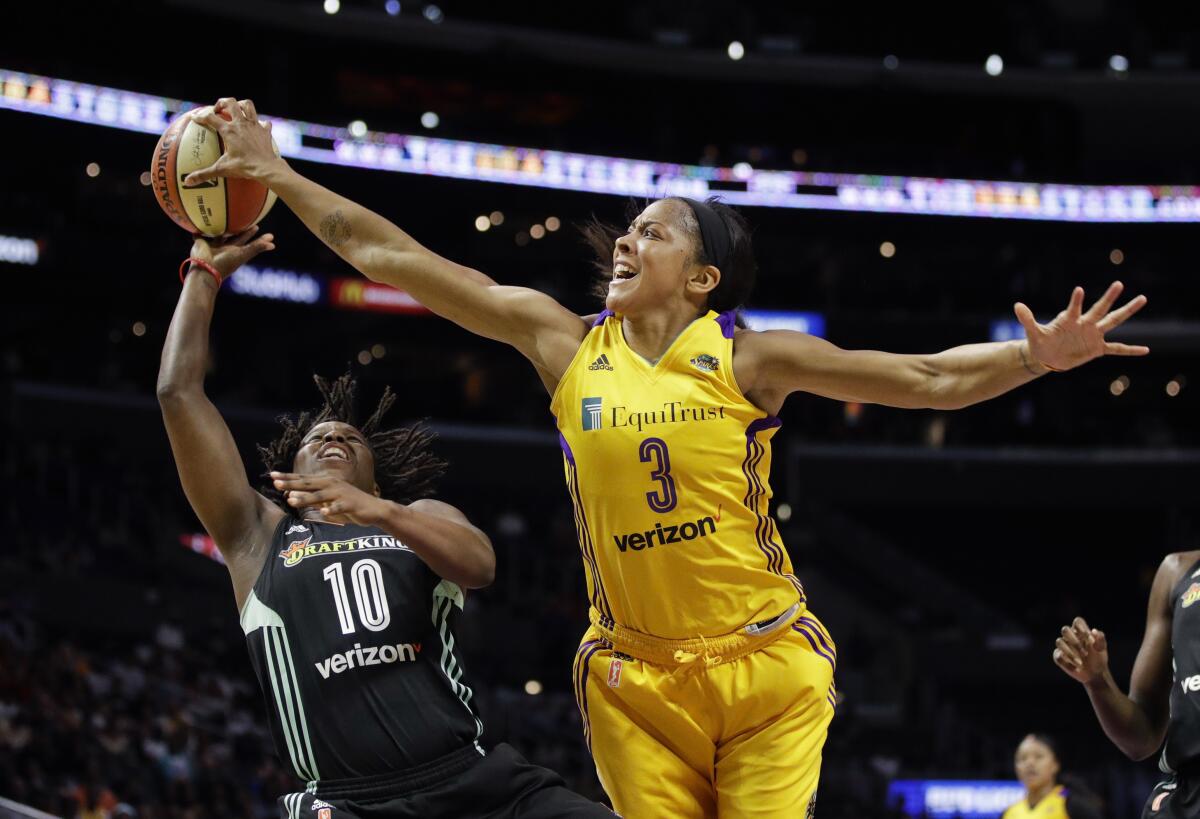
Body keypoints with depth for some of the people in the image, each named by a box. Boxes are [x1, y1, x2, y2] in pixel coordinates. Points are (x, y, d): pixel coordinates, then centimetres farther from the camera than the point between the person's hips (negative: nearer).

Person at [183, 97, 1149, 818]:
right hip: (635, 675, 2)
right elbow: (391, 258, 4)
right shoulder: (565, 344, 3)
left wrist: (1035, 356, -20)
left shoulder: (748, 358, -2)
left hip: (765, 664, -2)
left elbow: (931, 378, -4)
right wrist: (277, 176, 2)